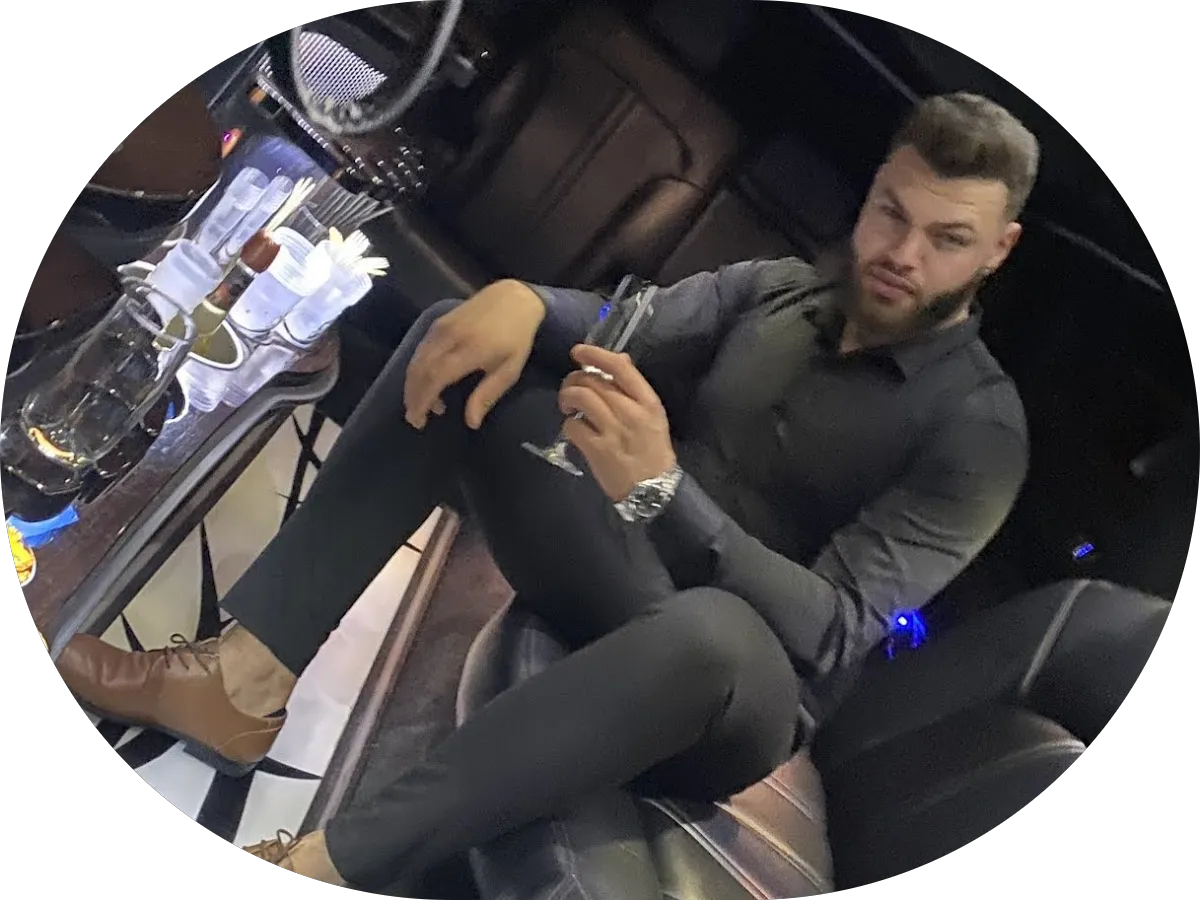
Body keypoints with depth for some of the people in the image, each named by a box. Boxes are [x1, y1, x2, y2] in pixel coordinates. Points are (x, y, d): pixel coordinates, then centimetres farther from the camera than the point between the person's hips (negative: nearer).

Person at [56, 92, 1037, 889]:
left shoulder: (980, 427, -11)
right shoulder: (776, 287, 7)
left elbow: (836, 633, -23)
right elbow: (620, 334, -1)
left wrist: (660, 490, -36)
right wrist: (525, 300, -25)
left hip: (735, 693, -5)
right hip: (623, 586, 6)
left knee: (712, 628, -44)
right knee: (465, 336, -8)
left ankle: (316, 862, -35)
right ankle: (247, 682, -19)